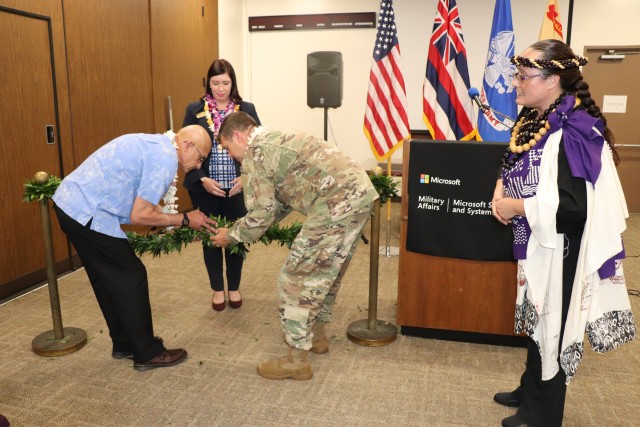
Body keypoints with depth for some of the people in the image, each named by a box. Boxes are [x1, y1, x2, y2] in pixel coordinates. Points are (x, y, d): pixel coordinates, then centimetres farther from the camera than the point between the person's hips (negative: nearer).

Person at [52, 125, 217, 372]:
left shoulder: (153, 144, 14)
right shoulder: (165, 159, -16)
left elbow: (144, 203, 15)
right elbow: (140, 215, -17)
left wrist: (185, 227, 13)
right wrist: (184, 220, -6)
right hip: (87, 213, -10)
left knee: (110, 280, 18)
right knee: (131, 278, 0)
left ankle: (125, 345, 31)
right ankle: (147, 354, 11)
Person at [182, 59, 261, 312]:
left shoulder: (246, 110, 1)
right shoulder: (194, 110, 1)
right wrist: (202, 179, -13)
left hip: (238, 187, 0)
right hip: (205, 188, 0)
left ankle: (234, 287, 29)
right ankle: (217, 289, 28)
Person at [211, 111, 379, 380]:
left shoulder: (253, 154, -3)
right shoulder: (276, 139, 26)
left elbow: (262, 214, -4)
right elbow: (281, 201, 28)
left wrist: (231, 235, 12)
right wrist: (243, 228, 31)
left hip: (337, 203, -10)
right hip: (358, 192, 10)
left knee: (297, 277, 1)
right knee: (327, 271, 24)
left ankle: (297, 360, 11)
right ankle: (316, 334, 40)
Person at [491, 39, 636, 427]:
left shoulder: (572, 133, -25)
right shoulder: (535, 120, 3)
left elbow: (572, 208, -31)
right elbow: (516, 167, 17)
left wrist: (517, 207, -21)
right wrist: (501, 190, -3)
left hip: (560, 251, -9)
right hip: (537, 244, 9)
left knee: (551, 327, 8)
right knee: (536, 322, 22)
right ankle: (530, 392, 42)